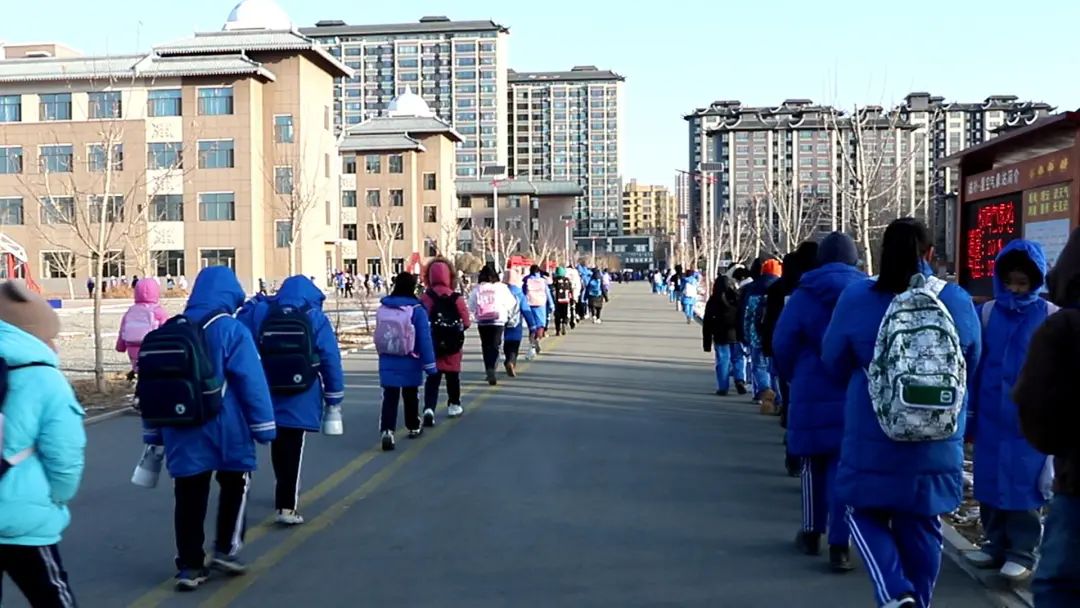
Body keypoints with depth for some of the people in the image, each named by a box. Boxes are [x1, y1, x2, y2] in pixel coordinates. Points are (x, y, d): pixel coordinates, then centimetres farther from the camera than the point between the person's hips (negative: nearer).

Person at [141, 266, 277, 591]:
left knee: (189, 498, 9)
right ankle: (226, 549, 14)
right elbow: (252, 382, -14)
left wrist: (154, 431, 17)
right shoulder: (232, 330, -10)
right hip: (226, 431, -4)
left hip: (182, 433, 4)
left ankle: (189, 566, 11)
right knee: (235, 484, 17)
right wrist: (264, 427, -9)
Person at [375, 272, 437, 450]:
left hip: (387, 362, 2)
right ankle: (413, 427, 34)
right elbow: (425, 339, -15)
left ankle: (387, 430, -15)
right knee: (410, 396, 17)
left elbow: (379, 335, 9)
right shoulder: (417, 310, -15)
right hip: (410, 363, -2)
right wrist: (430, 365, -10)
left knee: (389, 397, 2)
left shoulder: (383, 308, -1)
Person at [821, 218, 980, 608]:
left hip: (873, 437, -2)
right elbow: (971, 368, 10)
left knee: (865, 513, 13)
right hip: (938, 442, 2)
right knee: (921, 526, 13)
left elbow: (835, 363, 2)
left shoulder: (857, 298, -10)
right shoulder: (957, 300, -3)